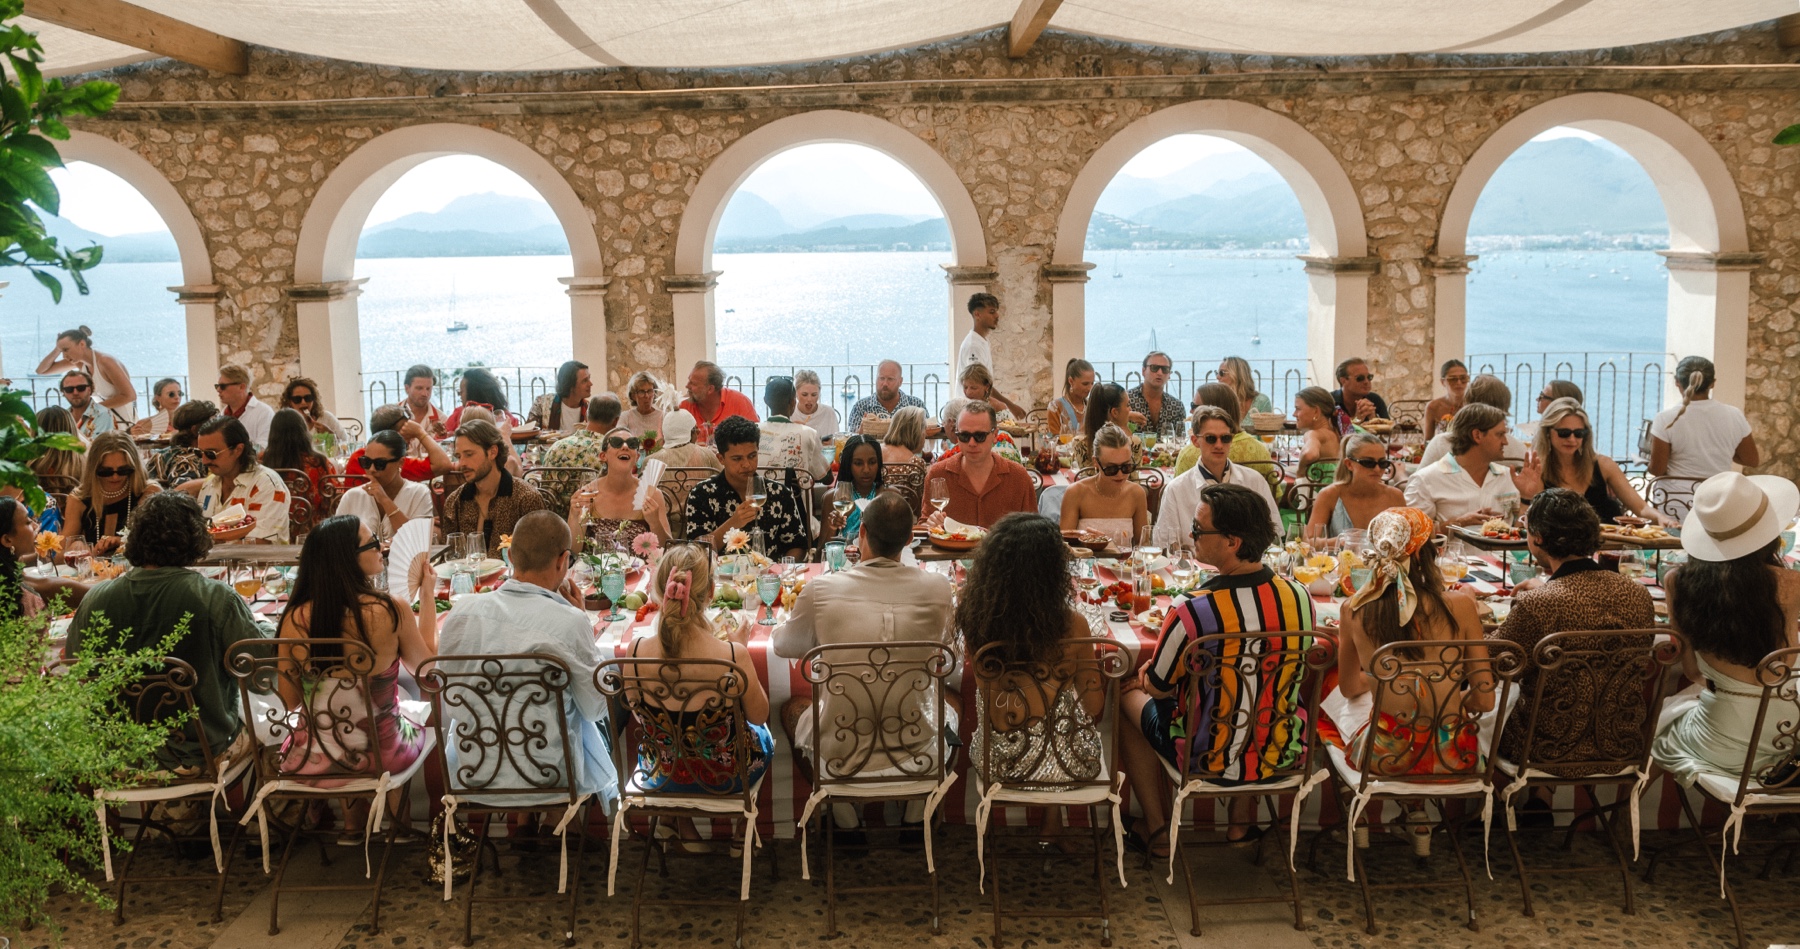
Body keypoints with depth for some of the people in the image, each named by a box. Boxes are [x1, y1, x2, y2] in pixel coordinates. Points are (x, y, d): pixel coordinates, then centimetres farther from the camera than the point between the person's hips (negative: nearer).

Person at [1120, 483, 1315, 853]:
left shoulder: (1193, 614, -30)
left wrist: (1149, 674, 12)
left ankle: (1156, 827, 31)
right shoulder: (1300, 598, -14)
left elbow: (1156, 687, -12)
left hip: (1209, 759, -4)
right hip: (1281, 755, 4)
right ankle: (1242, 821, 40)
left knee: (1129, 695, 22)